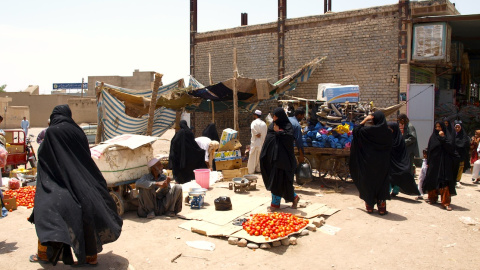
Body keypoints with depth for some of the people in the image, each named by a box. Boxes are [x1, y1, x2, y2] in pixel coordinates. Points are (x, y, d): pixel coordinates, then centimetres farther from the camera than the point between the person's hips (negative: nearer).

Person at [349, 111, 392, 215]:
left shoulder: (369, 130, -12)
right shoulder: (387, 132, -4)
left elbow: (356, 130, 0)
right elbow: (390, 147, 4)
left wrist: (365, 120, 1)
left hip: (369, 163, -1)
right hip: (383, 164, 2)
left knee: (369, 183, 10)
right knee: (382, 183, 10)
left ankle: (369, 207, 16)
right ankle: (382, 208, 11)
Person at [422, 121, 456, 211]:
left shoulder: (447, 137, -1)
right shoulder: (433, 137, 11)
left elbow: (450, 148, -17)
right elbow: (429, 150, 12)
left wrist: (443, 137, -18)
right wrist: (428, 162, 9)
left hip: (444, 163, -4)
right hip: (433, 163, 4)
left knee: (444, 182, -11)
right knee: (432, 180, 9)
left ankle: (446, 203, -11)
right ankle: (433, 198, 25)